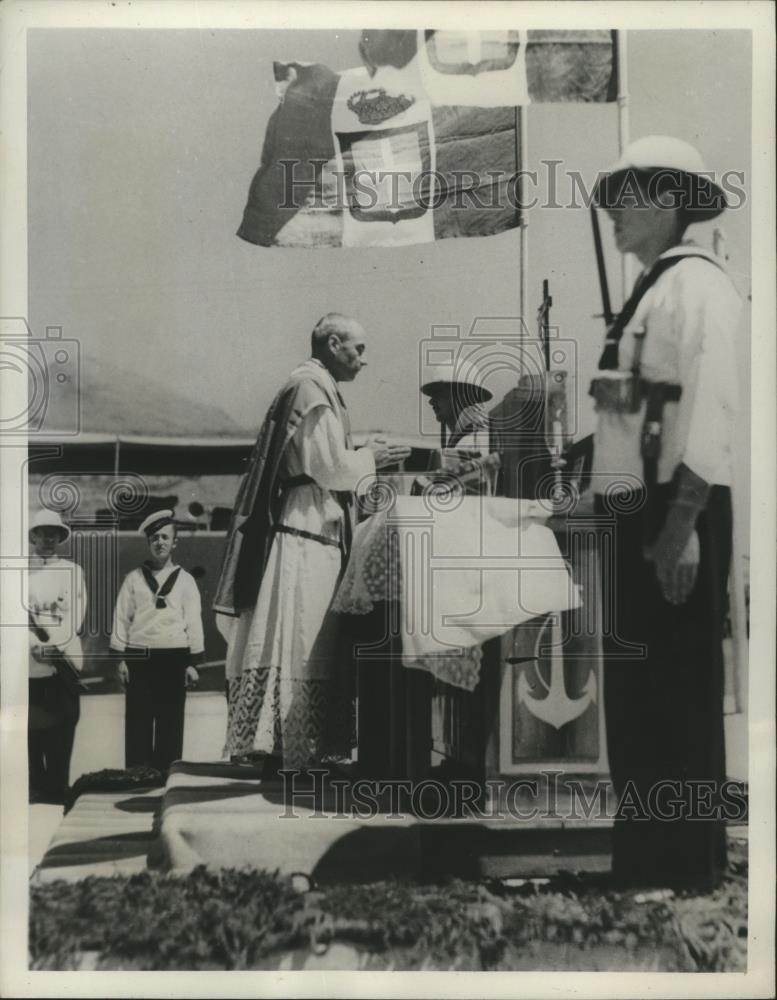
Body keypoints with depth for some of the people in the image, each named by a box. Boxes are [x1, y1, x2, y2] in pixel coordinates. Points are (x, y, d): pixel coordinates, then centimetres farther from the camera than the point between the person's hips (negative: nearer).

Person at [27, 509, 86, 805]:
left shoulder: (72, 570, 10)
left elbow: (74, 614, 1)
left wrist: (53, 646, -13)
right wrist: (36, 645, -15)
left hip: (65, 658, 1)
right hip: (28, 661, 0)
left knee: (62, 725, 0)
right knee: (32, 726, -1)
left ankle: (57, 788, 7)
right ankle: (35, 787, 7)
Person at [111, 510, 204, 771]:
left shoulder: (185, 580, 7)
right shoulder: (134, 578, 8)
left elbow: (193, 622, 5)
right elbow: (122, 618, 7)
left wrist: (192, 662, 0)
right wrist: (121, 658, 0)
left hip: (174, 658, 0)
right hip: (139, 658, 0)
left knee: (170, 722, 3)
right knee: (137, 721, 2)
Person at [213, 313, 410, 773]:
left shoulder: (314, 387, 21)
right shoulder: (312, 388, -9)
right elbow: (330, 466, -16)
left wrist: (366, 461, 17)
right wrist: (369, 458, 0)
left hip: (309, 535, 10)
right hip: (304, 539, -10)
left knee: (298, 644, 9)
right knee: (299, 644, -7)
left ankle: (273, 743, 13)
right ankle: (288, 750, -3)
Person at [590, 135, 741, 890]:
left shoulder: (697, 284, -8)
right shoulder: (649, 290, 19)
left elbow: (710, 411, -18)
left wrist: (682, 528, -23)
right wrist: (627, 517, 17)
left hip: (678, 514, -9)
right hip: (636, 510, 9)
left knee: (679, 687, -1)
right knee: (634, 686, 14)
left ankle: (685, 864, 13)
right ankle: (645, 850, 27)